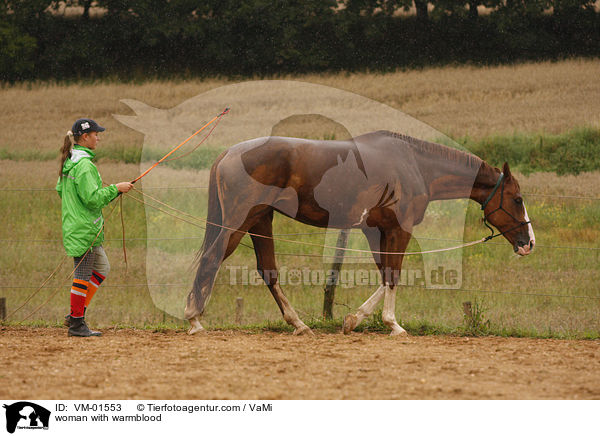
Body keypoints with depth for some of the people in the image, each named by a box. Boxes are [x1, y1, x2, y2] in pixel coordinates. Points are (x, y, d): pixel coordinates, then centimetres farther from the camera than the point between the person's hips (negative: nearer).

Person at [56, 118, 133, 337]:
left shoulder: (70, 161, 12)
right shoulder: (84, 165, -19)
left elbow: (60, 189, 22)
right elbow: (93, 198, -23)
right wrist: (115, 188, -14)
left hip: (75, 226, 10)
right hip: (84, 228, -10)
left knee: (101, 268, 17)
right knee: (83, 274, -4)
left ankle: (75, 314, 17)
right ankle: (77, 323, 2)